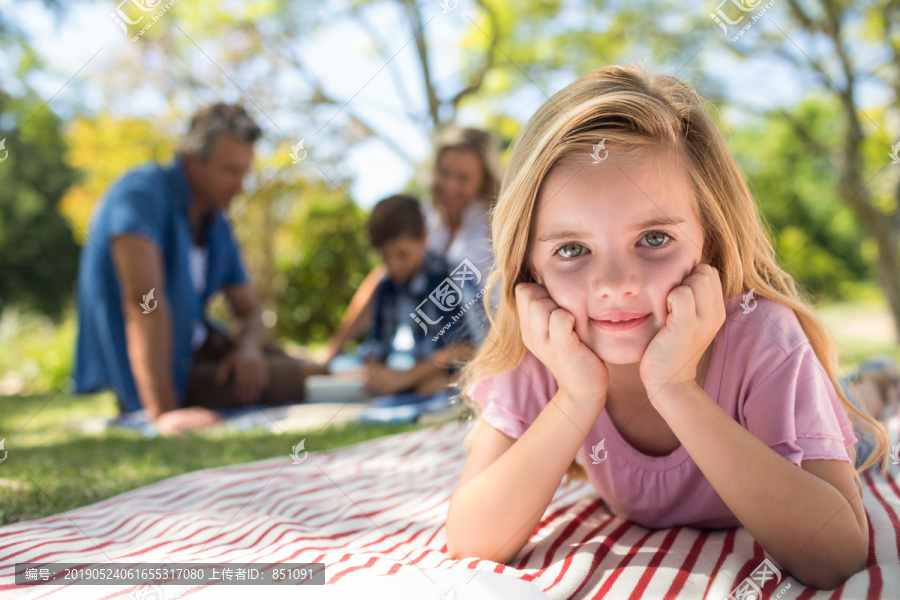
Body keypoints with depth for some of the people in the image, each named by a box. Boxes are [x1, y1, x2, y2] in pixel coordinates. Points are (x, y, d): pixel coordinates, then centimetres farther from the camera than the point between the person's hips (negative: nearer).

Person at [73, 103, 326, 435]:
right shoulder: (142, 192, -20)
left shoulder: (217, 224, 6)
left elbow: (249, 312, 10)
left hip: (194, 345, 8)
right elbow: (144, 300, -32)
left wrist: (248, 348, -17)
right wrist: (163, 412, -41)